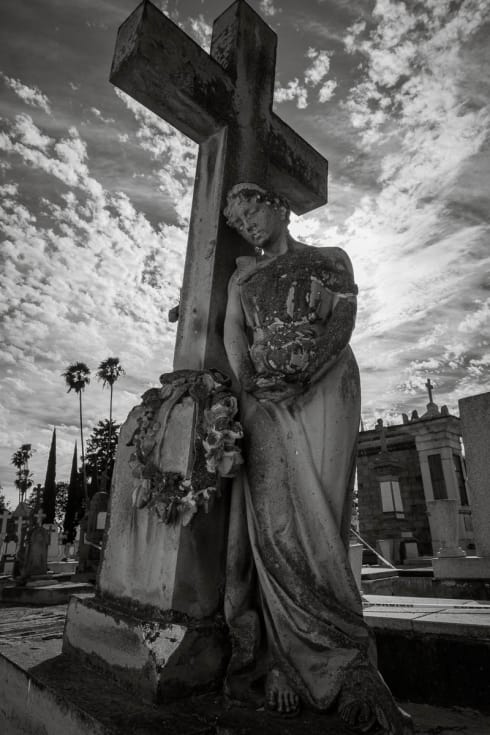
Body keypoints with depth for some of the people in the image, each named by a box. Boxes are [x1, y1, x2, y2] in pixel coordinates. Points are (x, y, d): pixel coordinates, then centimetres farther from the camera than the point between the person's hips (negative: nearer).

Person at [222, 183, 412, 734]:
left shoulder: (330, 258, 19)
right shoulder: (242, 278, 27)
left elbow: (343, 318, 2)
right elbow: (233, 333, 11)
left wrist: (300, 373, -15)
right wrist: (247, 380, -9)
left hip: (324, 384, -2)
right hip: (263, 396, 2)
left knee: (315, 511, -14)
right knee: (273, 516, -9)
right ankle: (288, 665, -4)